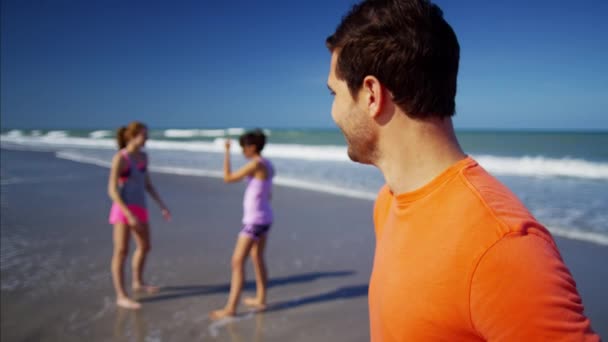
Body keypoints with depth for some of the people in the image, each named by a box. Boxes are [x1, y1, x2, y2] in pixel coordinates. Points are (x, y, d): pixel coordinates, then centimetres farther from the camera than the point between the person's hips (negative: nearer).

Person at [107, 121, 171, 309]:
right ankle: (121, 296, 1)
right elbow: (112, 191, -18)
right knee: (121, 251, -6)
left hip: (139, 209, 8)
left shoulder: (143, 156, 7)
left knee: (145, 247, 18)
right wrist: (129, 215, -24)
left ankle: (138, 283, 38)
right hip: (123, 209, -8)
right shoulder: (119, 158, -16)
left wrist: (162, 206, 9)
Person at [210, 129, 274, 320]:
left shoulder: (256, 164, -18)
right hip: (264, 217, 10)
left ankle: (230, 308, -4)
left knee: (237, 261, -7)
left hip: (254, 220, -10)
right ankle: (260, 299, 30)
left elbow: (228, 178, -16)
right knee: (257, 258, 20)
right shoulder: (268, 165, 8)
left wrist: (227, 152, -9)